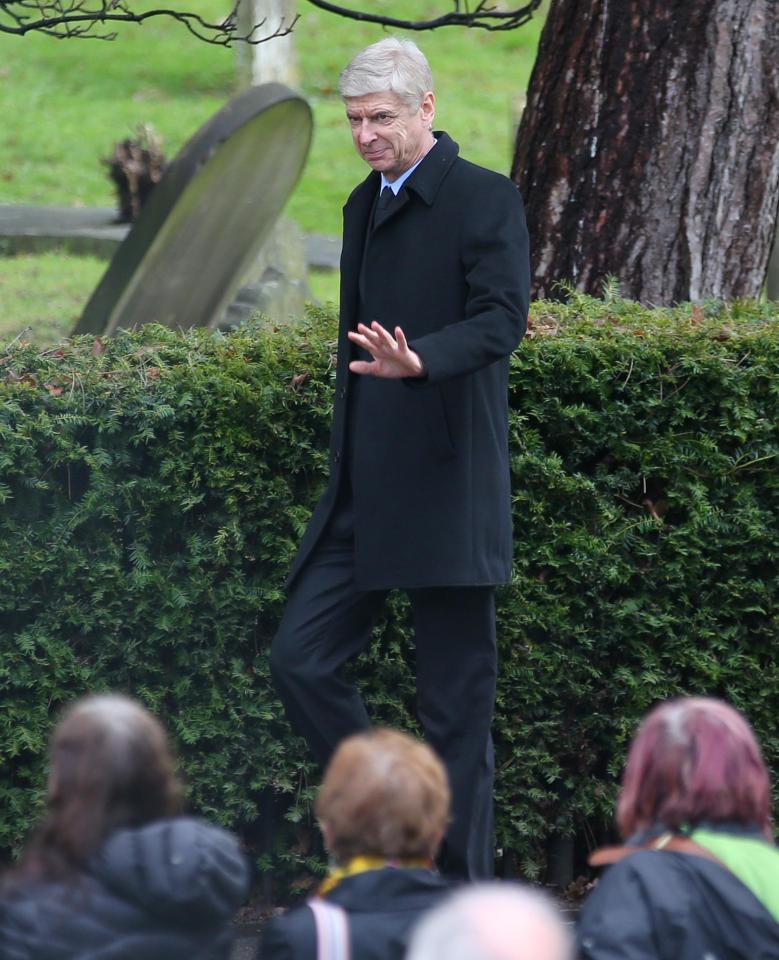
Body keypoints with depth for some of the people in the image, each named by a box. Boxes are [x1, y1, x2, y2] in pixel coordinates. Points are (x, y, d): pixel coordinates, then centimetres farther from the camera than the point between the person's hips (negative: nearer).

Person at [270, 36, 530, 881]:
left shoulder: (485, 200, -7)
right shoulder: (364, 206, 17)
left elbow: (501, 317, -21)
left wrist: (419, 362, -38)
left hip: (446, 492, -7)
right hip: (364, 494, 7)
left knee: (456, 700, -1)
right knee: (300, 659, -2)